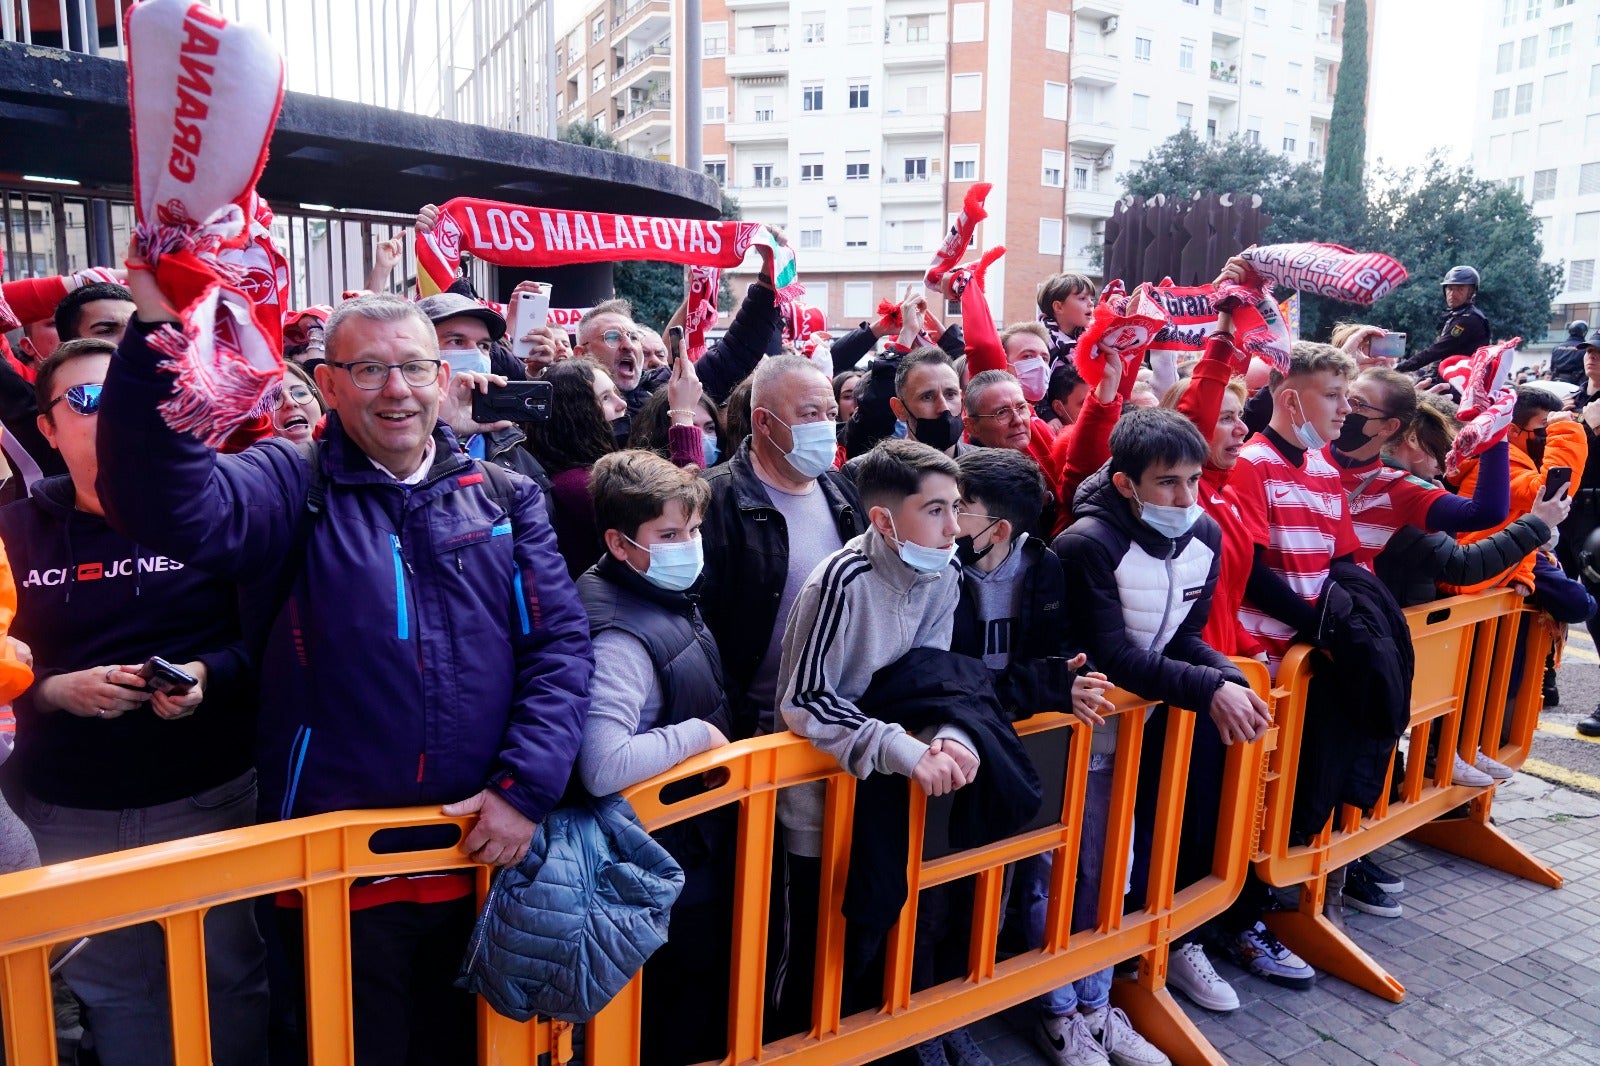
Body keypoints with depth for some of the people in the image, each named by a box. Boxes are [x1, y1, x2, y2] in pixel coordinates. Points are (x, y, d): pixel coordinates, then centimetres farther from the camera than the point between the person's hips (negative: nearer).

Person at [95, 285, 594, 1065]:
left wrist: (527, 784, -12)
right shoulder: (292, 488, -3)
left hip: (485, 853, 3)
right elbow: (168, 506, -24)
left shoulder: (506, 498, 3)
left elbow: (560, 643, -2)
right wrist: (156, 330, -36)